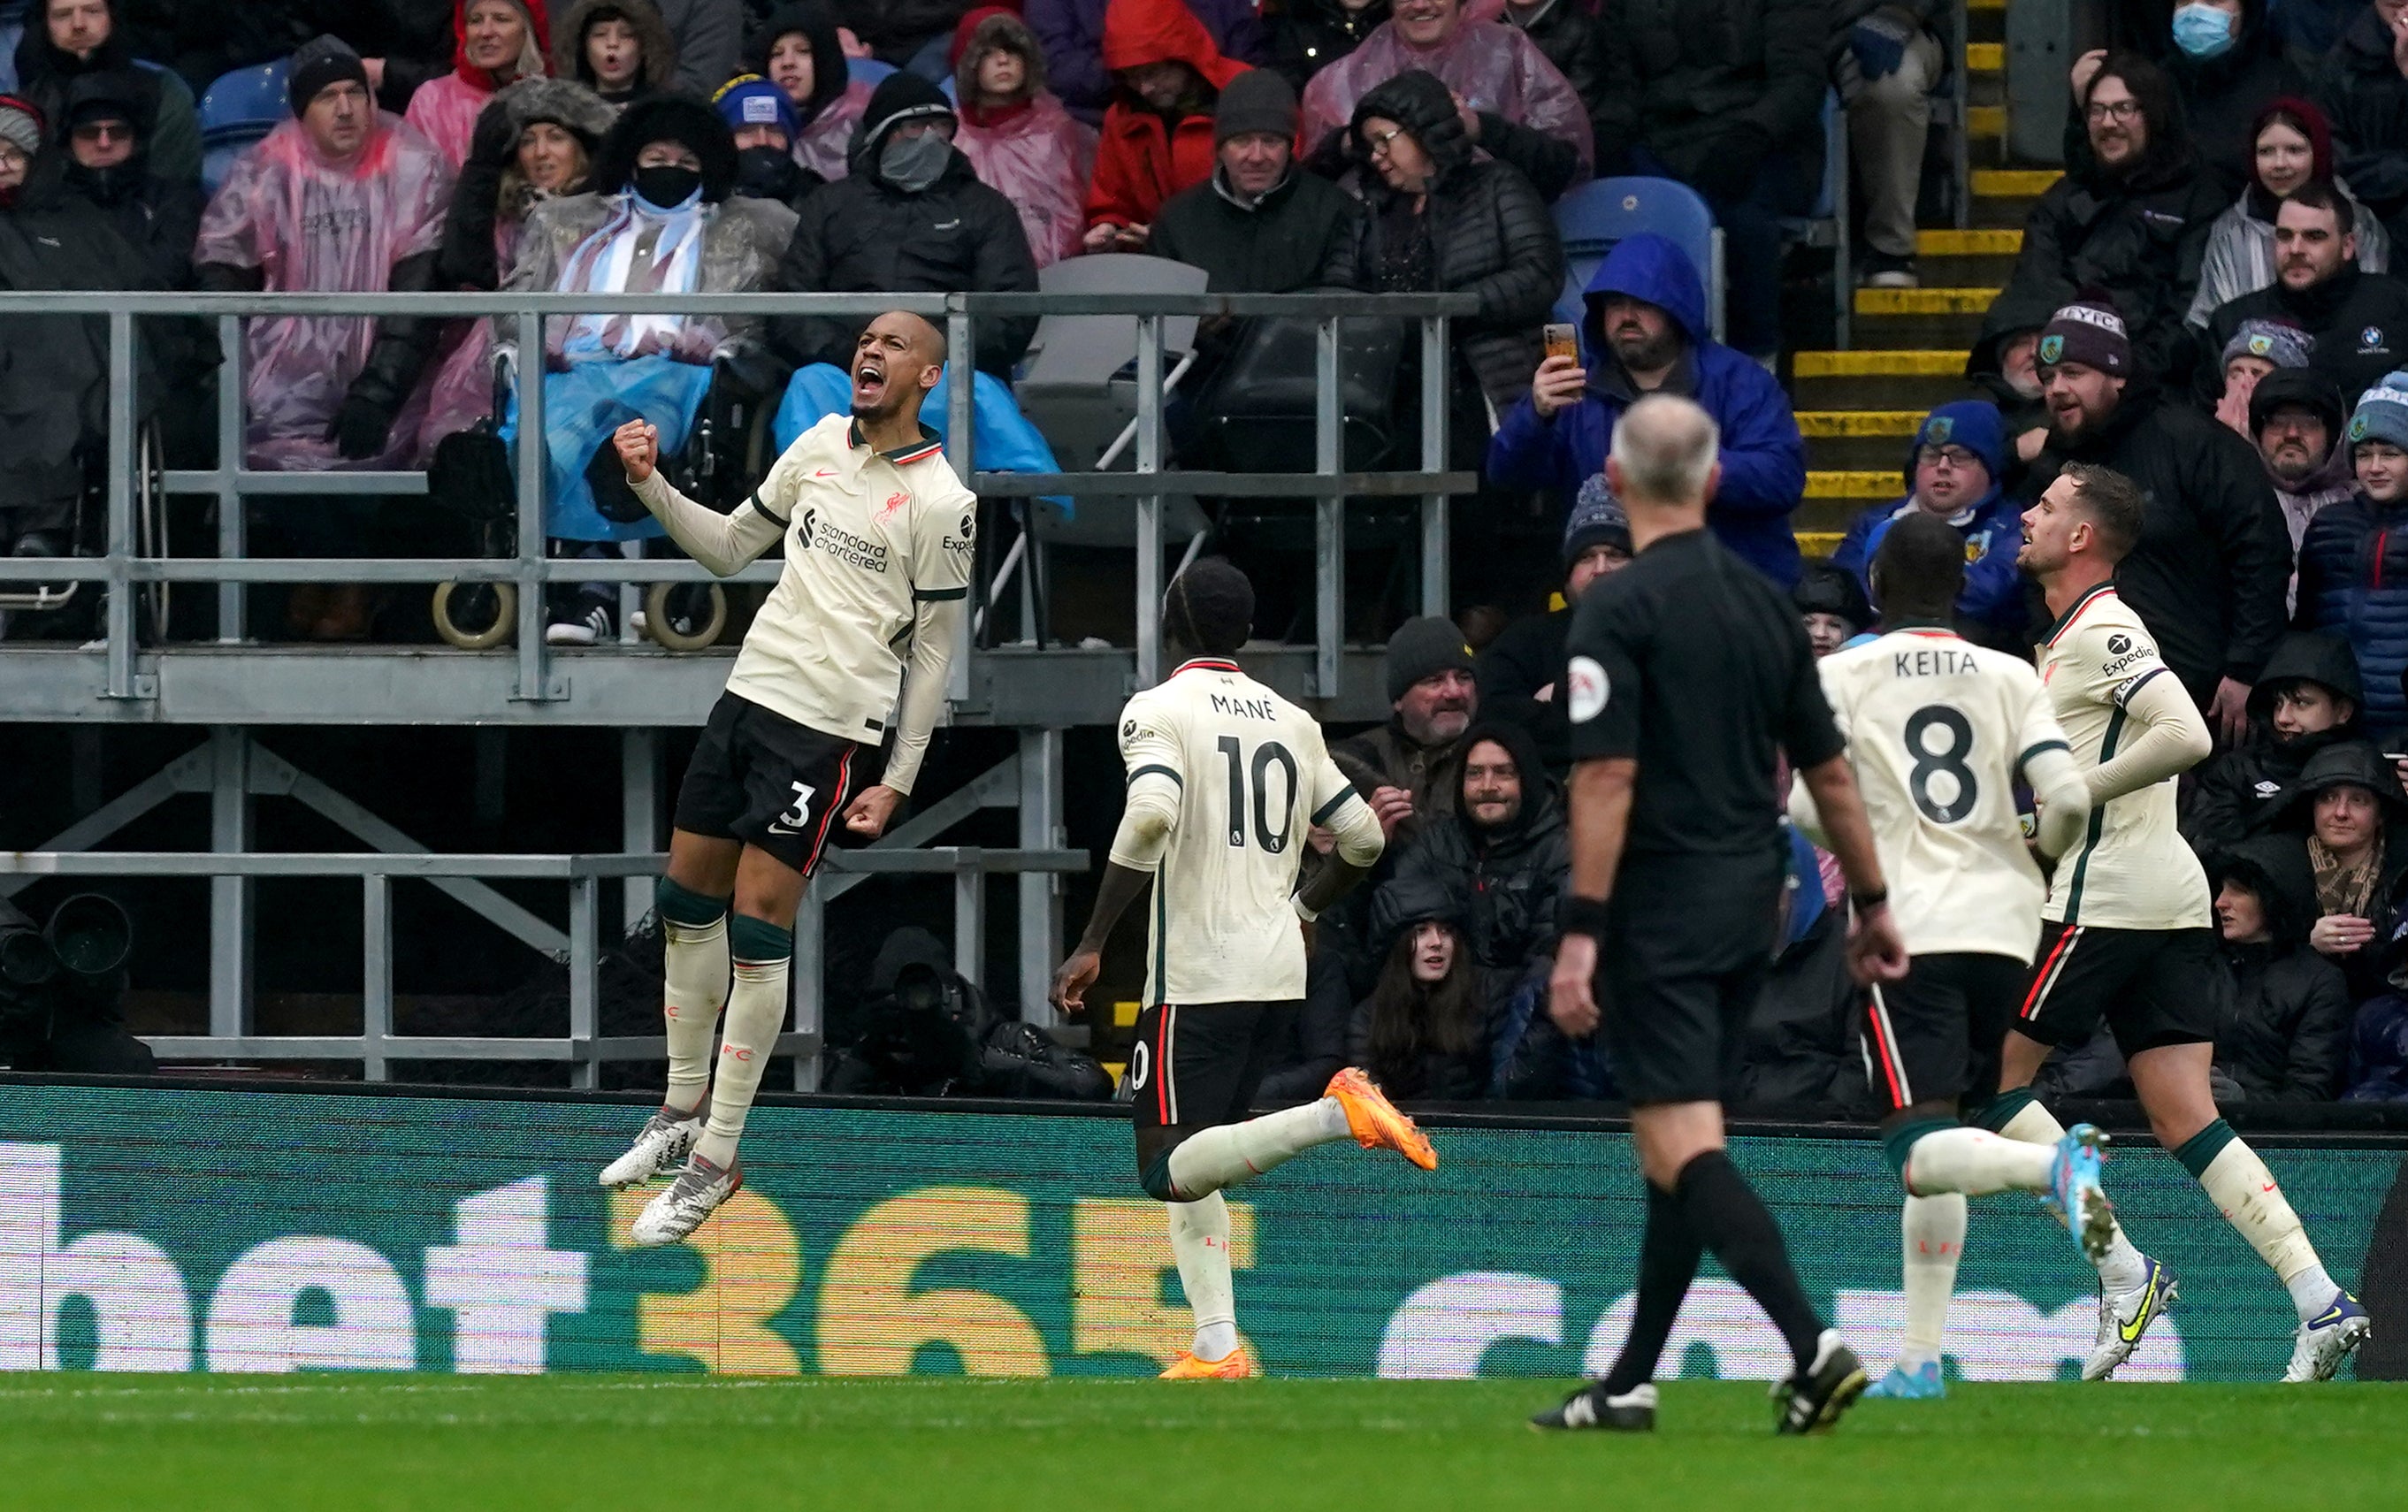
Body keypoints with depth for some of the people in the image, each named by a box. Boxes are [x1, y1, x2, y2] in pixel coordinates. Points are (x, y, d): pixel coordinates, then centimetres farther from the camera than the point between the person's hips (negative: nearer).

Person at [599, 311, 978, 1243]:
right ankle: (681, 1114, 26)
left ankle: (716, 1163, -1)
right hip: (751, 692, 7)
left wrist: (898, 782, -7)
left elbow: (933, 655, -6)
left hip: (829, 728, -7)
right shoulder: (824, 443, 9)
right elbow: (730, 547, 19)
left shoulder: (942, 503, -9)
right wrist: (650, 485, 5)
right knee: (687, 900, 10)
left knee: (758, 929, -8)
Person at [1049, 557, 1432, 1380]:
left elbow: (1151, 816, -22)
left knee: (1171, 1170, -10)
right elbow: (1363, 837, 18)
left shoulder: (1159, 710, -5)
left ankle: (1335, 1115, -29)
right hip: (1280, 973, 7)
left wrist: (1091, 944, -18)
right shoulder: (1291, 720, 14)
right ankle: (1216, 1346, 6)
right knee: (1186, 1165, 16)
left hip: (1198, 974, -7)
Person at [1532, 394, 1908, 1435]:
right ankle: (1630, 1386, 20)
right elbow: (1828, 769, 12)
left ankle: (1812, 1348, -26)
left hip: (1659, 913, -7)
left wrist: (1579, 933, -19)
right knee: (1674, 1145, 15)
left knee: (1683, 1144, -11)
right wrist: (1872, 901, 20)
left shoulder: (1619, 608, -11)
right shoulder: (1763, 603, 8)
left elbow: (1608, 776, -19)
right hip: (1750, 907, 7)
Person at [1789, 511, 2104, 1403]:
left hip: (1906, 928, -4)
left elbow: (1812, 807, -7)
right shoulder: (2010, 677, 8)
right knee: (1938, 1151, 15)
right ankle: (1920, 1363, 13)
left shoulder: (1840, 675, 2)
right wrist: (2040, 857, 19)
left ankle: (2056, 1165, -42)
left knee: (1923, 1154, -11)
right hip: (2001, 922, 4)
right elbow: (2068, 800, -3)